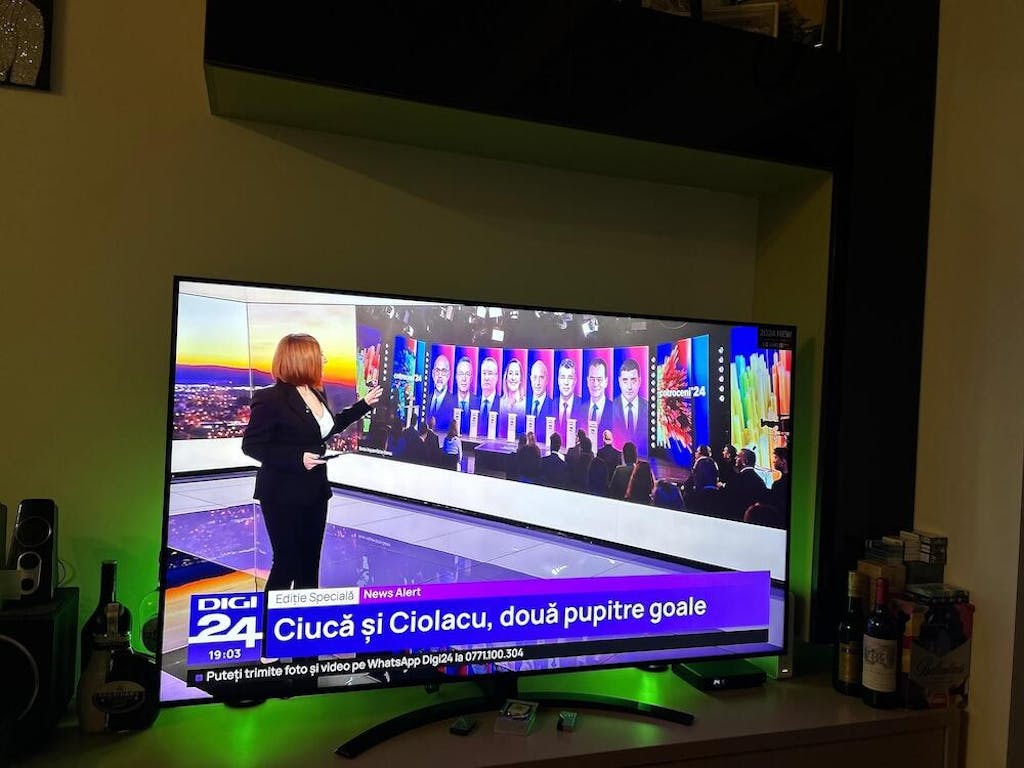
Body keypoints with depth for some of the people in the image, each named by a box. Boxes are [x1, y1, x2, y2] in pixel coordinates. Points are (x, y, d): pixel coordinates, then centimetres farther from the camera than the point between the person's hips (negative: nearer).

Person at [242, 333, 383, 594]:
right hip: (284, 496, -7)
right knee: (286, 563, 1)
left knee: (309, 562, 15)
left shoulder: (316, 393, 5)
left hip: (315, 492, 8)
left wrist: (364, 404, 21)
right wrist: (298, 458, -25)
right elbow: (251, 445, -16)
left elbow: (330, 426, 22)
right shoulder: (270, 398, -17)